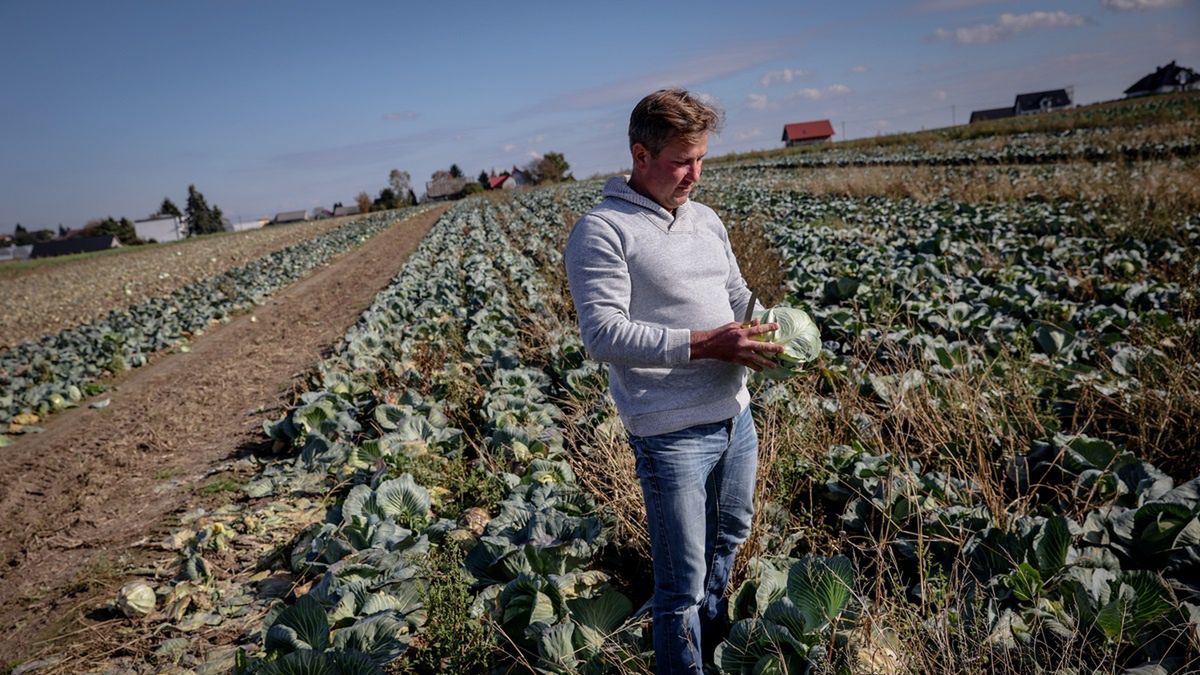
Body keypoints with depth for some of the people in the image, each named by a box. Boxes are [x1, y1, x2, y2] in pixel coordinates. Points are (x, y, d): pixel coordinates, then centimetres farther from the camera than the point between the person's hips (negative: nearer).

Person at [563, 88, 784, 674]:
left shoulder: (706, 219, 12)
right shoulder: (601, 232, -12)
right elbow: (603, 334, -21)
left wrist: (774, 325, -2)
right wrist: (702, 344, -26)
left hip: (736, 415, 8)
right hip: (672, 433, -8)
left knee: (728, 539, 27)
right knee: (681, 586, 3)